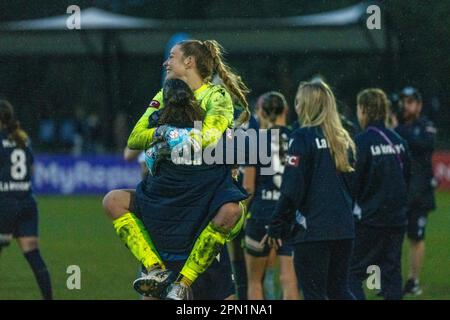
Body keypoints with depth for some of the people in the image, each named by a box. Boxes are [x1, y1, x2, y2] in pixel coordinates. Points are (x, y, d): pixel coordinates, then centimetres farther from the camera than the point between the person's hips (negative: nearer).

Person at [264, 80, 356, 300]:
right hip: (343, 228, 7)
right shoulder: (342, 139, 11)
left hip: (312, 230, -7)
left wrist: (276, 227, -7)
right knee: (339, 290, 16)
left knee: (314, 294, -1)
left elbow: (291, 189, -14)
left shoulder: (303, 137, -10)